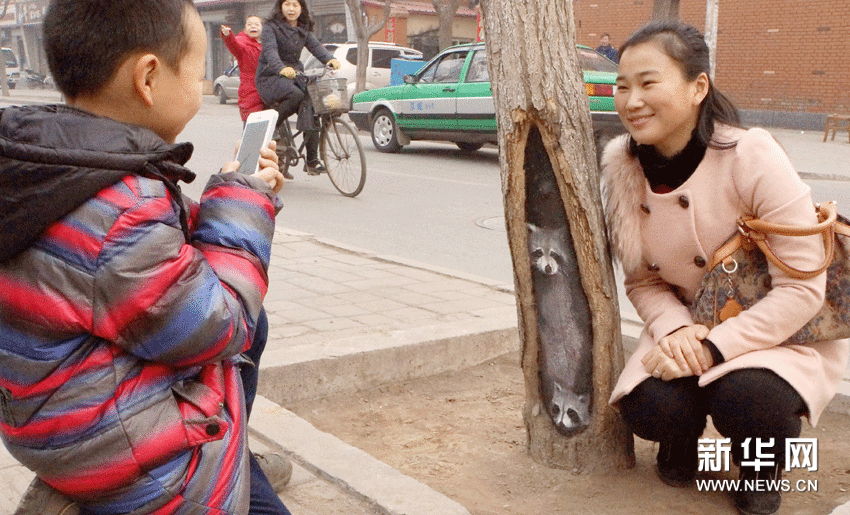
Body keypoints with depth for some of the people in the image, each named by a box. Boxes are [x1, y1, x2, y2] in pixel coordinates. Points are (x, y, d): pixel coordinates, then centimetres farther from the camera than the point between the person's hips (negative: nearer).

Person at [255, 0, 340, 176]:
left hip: (294, 75, 6)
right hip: (270, 77, -6)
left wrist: (330, 59, -25)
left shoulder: (303, 30, 13)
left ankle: (312, 160, -8)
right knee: (296, 95, -35)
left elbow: (315, 46, -3)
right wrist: (281, 68, -43)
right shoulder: (271, 27, -5)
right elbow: (270, 50, -23)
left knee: (311, 108, -13)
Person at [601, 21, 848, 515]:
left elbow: (802, 289, -22)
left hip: (781, 327, -3)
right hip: (688, 328, 4)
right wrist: (674, 330, -22)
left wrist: (714, 348, -29)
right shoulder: (622, 165, -11)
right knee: (648, 407, -24)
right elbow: (643, 279, -1)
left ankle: (762, 471, 6)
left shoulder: (754, 158, -25)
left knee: (746, 399, -33)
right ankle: (681, 441, 16)